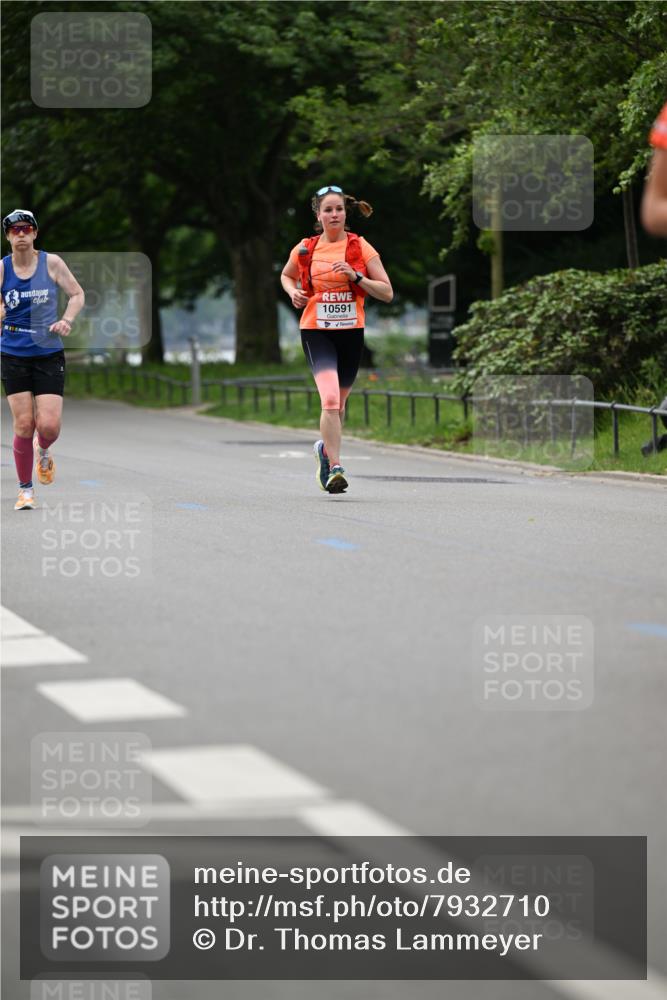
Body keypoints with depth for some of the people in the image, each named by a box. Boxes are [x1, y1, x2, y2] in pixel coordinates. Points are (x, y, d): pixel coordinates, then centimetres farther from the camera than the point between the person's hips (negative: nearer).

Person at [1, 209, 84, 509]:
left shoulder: (51, 263, -3)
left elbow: (77, 294, 7)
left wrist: (66, 320, -9)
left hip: (49, 355, 0)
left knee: (49, 425, -8)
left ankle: (43, 451, 29)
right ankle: (25, 489, 13)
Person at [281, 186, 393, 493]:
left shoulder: (360, 247, -1)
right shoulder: (305, 249, 2)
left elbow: (387, 293, -3)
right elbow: (286, 275, 24)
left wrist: (356, 277, -17)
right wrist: (293, 292, 2)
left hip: (351, 331, 2)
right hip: (316, 332, -2)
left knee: (339, 402, 16)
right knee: (330, 399, -21)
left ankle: (326, 448, 45)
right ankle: (335, 468, -23)